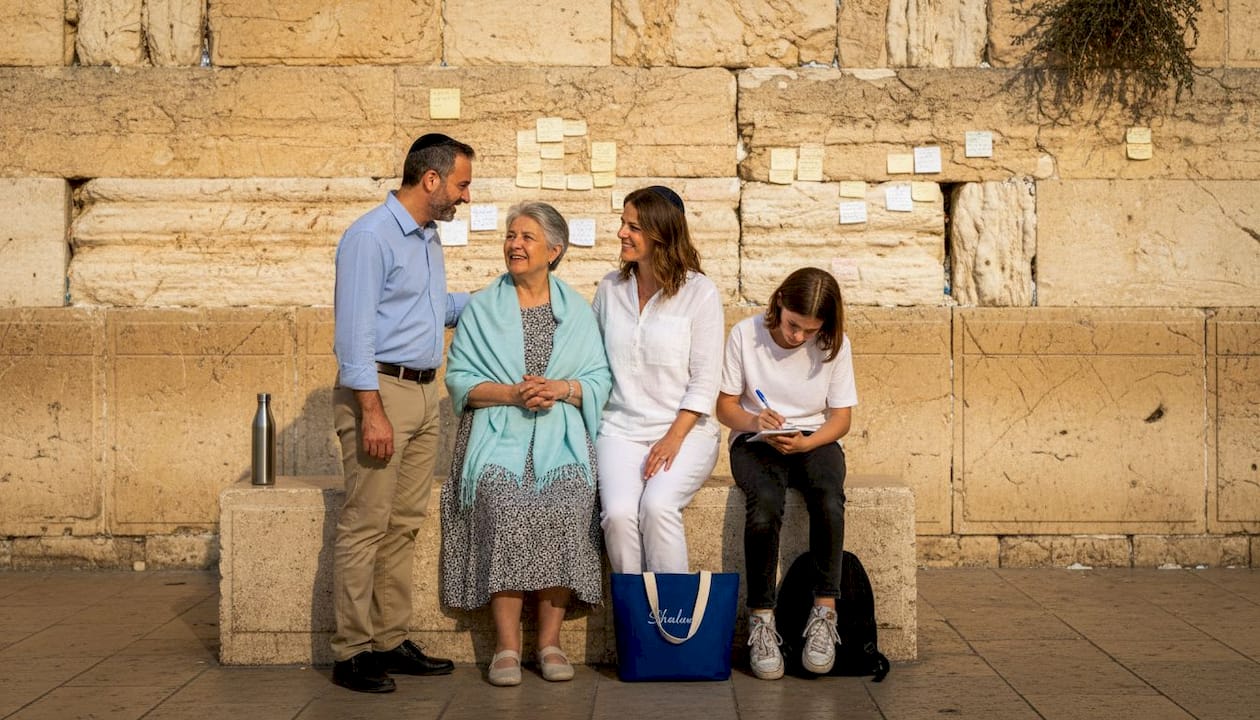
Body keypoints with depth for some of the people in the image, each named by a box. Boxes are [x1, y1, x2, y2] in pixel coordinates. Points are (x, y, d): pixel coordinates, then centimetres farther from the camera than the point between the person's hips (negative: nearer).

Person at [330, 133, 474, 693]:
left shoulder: (429, 238, 17)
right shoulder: (370, 237, -11)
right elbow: (355, 328, -17)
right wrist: (373, 411, -21)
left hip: (424, 393, 9)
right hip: (379, 389, -9)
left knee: (404, 525, 10)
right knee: (366, 526, -5)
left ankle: (391, 641, 17)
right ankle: (352, 652, 1)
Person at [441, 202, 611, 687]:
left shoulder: (576, 310, 15)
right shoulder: (481, 308, 12)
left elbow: (599, 380, 7)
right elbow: (460, 379, 4)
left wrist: (559, 389, -12)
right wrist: (511, 394, -11)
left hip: (561, 438, 1)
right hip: (499, 436, -1)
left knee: (565, 507, -28)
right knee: (506, 508, -29)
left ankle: (549, 640, -18)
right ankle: (506, 644, -23)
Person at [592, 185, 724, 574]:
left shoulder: (700, 293, -2)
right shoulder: (610, 288, 10)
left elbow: (704, 382, -5)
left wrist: (674, 438, -14)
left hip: (685, 429, -2)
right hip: (620, 429, 3)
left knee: (657, 507, -29)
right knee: (618, 513, -24)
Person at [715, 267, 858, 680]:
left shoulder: (835, 346, -2)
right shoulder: (746, 335, -5)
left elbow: (841, 417, 0)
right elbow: (725, 407, 0)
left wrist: (805, 443, -19)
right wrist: (754, 421, -22)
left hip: (814, 440, 1)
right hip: (756, 442, -1)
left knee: (829, 498, -35)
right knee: (764, 505, -35)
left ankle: (824, 613, -27)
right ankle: (761, 620, -26)